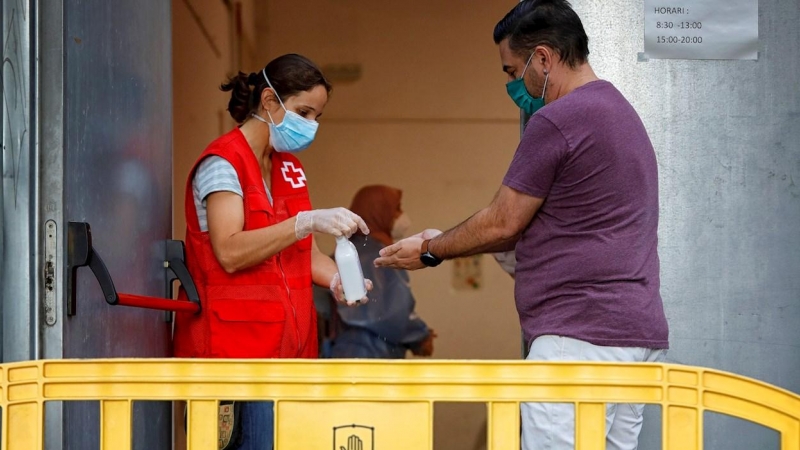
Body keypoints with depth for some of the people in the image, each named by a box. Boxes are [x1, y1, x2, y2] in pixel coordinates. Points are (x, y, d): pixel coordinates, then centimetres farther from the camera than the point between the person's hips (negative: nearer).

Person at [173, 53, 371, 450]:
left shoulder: (290, 167, 18)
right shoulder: (222, 163, -9)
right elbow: (230, 252, -21)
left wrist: (336, 279, -2)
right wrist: (307, 221, -29)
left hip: (289, 342, 8)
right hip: (237, 346, -8)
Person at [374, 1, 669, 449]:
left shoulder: (557, 121, -11)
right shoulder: (621, 111, 21)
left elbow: (503, 224, -5)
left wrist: (431, 250, 11)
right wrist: (444, 240, 25)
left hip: (581, 336, -10)